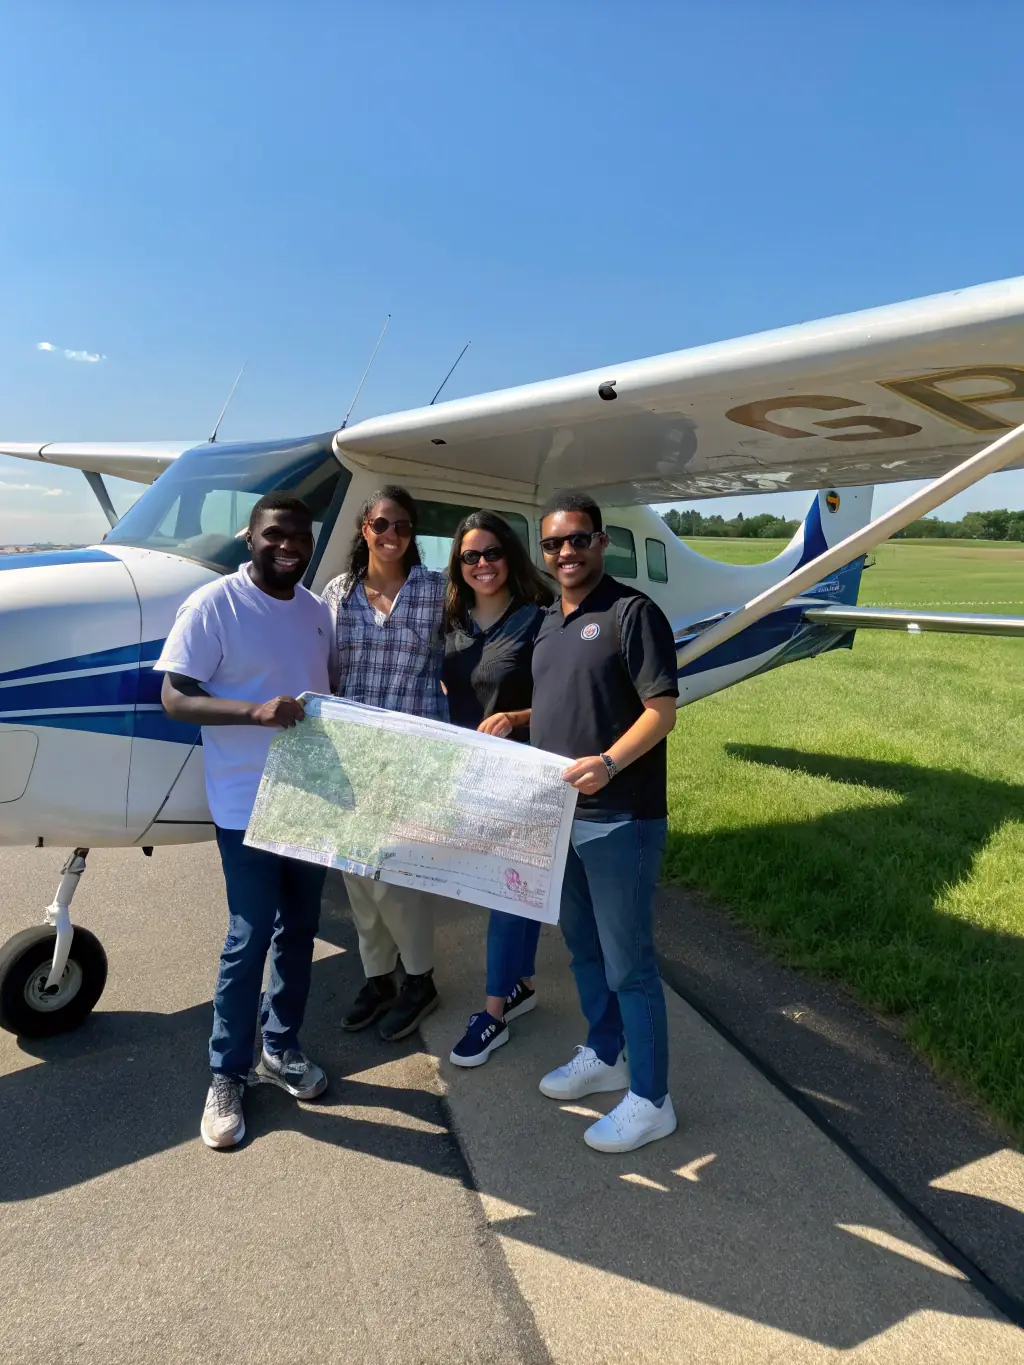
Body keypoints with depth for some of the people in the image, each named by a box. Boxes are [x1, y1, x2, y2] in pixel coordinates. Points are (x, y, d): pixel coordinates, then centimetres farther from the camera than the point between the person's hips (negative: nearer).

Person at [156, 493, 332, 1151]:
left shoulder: (317, 610, 7)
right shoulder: (213, 605, -13)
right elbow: (175, 698, -16)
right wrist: (256, 711, -31)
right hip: (247, 803, -6)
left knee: (300, 929, 15)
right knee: (250, 938, -1)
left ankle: (281, 1047, 34)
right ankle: (227, 1075, 19)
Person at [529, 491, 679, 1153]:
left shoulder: (632, 612, -12)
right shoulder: (548, 622, 13)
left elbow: (663, 710, -18)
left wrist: (608, 762, -31)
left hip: (620, 819, -8)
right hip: (559, 813, 8)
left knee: (628, 963, 1)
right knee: (584, 948, 21)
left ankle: (650, 1100, 17)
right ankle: (604, 1056, 40)